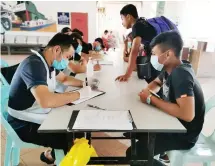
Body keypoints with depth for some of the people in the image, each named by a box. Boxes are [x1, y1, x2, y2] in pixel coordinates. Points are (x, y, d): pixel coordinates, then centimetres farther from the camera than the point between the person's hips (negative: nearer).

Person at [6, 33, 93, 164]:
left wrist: (84, 83, 2)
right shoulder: (34, 65, -28)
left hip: (41, 116, 9)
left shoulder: (48, 62, 2)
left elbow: (64, 79, 20)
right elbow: (46, 101, -42)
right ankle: (51, 156, 16)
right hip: (25, 124, -9)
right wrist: (79, 94, -29)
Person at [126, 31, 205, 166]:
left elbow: (187, 114, -38)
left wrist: (151, 99, -27)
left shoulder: (181, 74, -27)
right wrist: (148, 91, -4)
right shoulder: (169, 69, -1)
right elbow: (157, 83, 20)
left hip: (184, 134, -9)